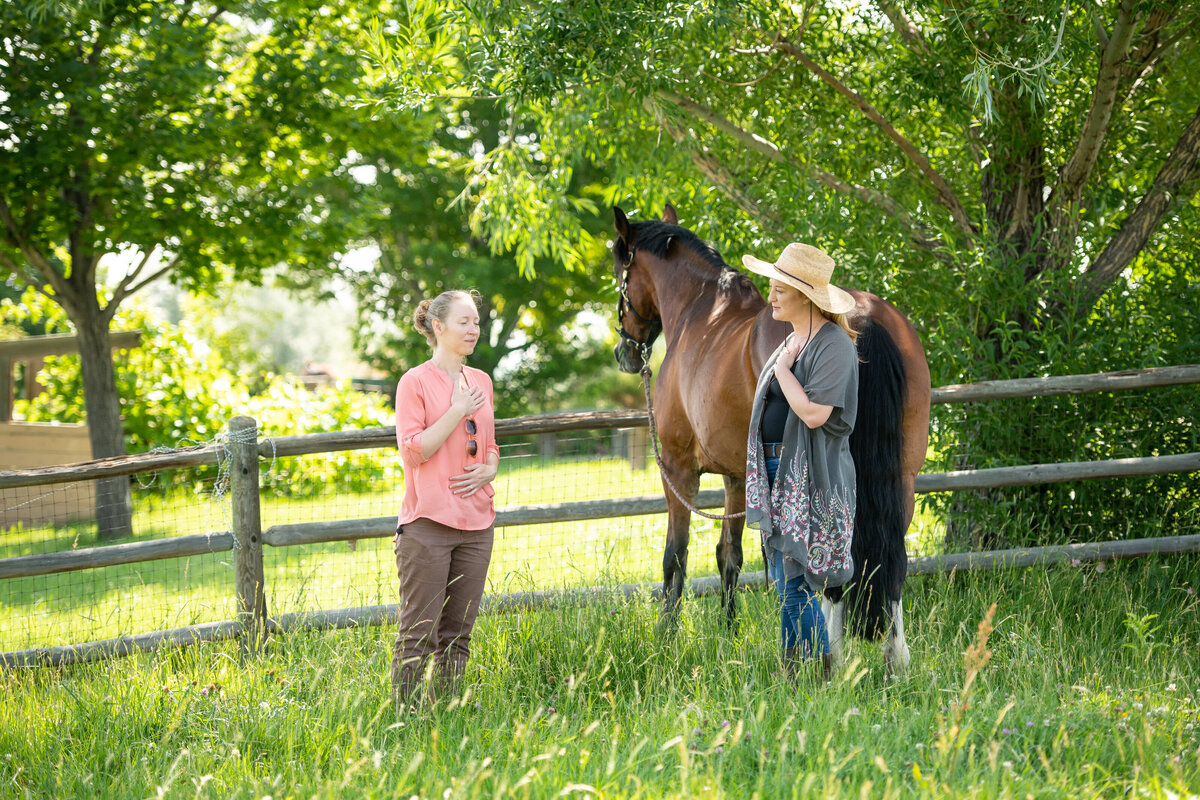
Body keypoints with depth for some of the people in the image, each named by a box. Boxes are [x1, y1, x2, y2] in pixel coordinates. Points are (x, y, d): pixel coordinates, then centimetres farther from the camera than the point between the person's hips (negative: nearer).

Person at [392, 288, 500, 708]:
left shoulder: (480, 381, 14)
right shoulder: (415, 382, -4)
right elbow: (412, 451, -11)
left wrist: (489, 469, 2)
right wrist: (458, 412, -14)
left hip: (475, 523, 6)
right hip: (427, 521, -6)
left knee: (457, 635, 7)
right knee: (418, 634, -7)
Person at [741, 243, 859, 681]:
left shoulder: (833, 344, -13)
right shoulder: (793, 340, 17)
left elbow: (814, 413, -22)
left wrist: (782, 369, -12)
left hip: (811, 478, -10)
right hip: (778, 473, 10)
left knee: (794, 583, -10)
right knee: (783, 579, 10)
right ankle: (822, 670, 16)